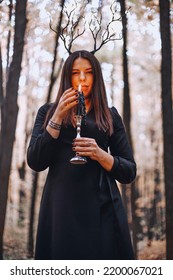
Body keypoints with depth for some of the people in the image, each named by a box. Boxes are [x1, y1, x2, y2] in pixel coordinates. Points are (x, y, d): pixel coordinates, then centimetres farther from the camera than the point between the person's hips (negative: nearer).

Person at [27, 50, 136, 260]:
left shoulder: (110, 116, 13)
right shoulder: (48, 112, 13)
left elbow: (129, 172, 9)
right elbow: (35, 162, 0)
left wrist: (101, 155, -10)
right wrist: (58, 116, -6)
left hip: (102, 208, 1)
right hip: (60, 206, 0)